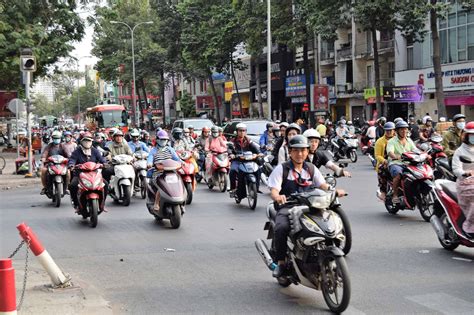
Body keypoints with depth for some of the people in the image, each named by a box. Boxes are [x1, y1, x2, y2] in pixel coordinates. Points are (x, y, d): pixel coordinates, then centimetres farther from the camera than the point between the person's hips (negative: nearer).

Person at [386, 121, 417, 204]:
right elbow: (390, 152, -17)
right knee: (398, 174, -37)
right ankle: (395, 195, -25)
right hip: (395, 164, -5)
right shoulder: (392, 141, 1)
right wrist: (397, 157, -39)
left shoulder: (409, 141, 19)